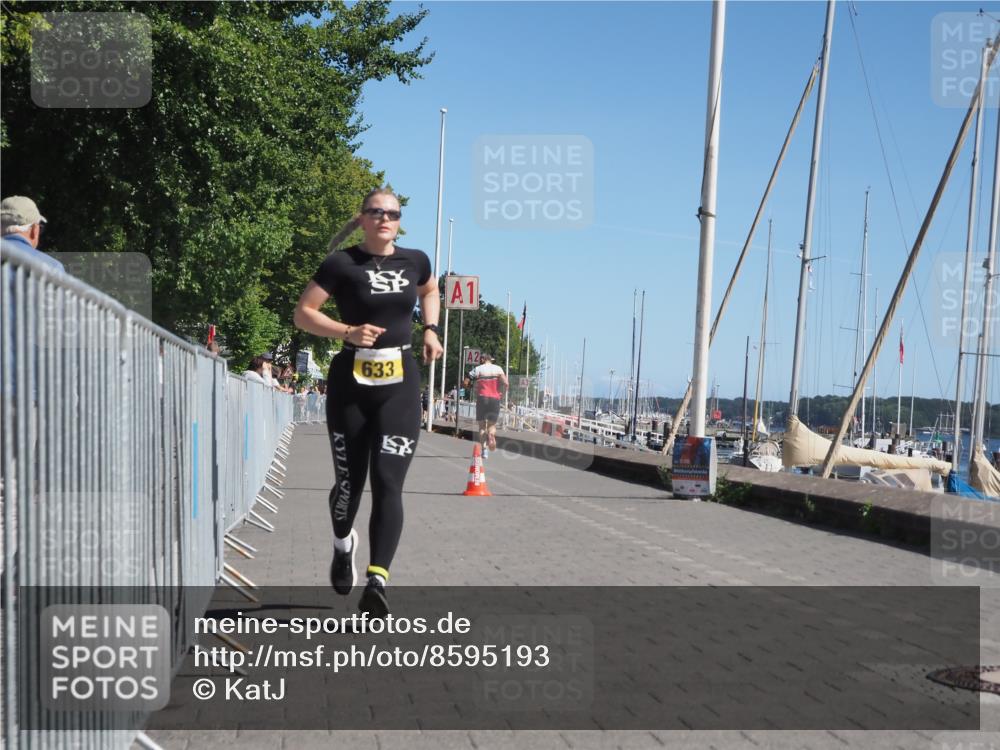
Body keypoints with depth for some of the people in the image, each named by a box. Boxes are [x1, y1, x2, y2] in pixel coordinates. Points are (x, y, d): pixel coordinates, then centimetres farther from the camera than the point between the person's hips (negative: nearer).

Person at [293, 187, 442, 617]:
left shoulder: (415, 261, 6)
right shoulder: (342, 264, -5)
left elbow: (430, 292, 28)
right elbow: (303, 313, -5)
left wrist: (430, 330, 12)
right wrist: (348, 332, -19)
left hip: (400, 385, 1)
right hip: (350, 382, -1)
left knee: (388, 483, -10)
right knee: (349, 481, 9)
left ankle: (377, 582, -15)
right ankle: (343, 545, 41)